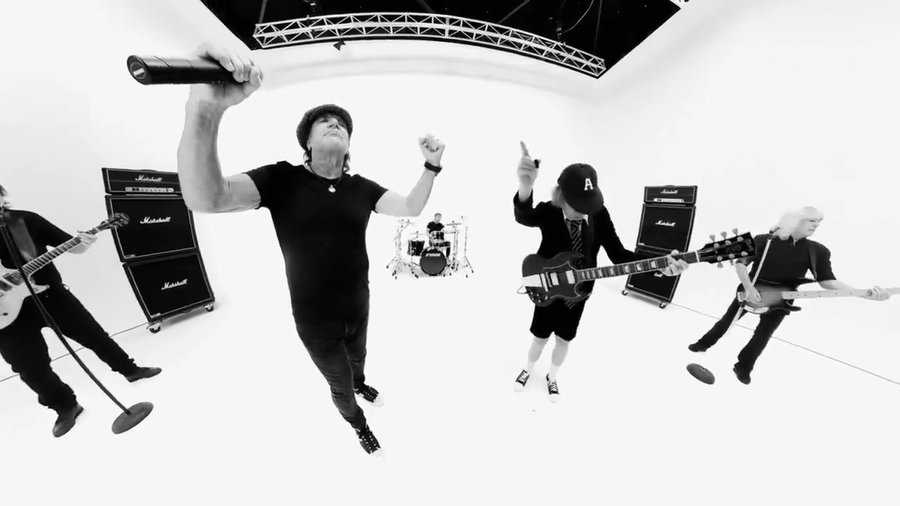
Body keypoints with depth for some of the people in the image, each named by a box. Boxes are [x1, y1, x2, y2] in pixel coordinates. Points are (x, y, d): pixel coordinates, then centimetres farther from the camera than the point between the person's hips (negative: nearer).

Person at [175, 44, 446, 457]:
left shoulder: (361, 187, -7)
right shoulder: (283, 178, -16)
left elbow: (410, 209, -14)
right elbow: (207, 199, -30)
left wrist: (432, 166, -27)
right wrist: (206, 109, -46)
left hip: (358, 306, 3)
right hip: (314, 318, -3)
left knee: (357, 360, 33)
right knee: (339, 383, 21)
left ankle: (360, 384, 70)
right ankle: (357, 423, 55)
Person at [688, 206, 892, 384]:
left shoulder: (818, 252, -3)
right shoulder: (763, 241, -13)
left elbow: (827, 281, -3)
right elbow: (740, 263, -11)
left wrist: (866, 293, -18)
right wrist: (748, 287, -22)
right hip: (752, 293, -3)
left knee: (762, 337, 8)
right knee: (727, 320, 10)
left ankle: (743, 368, 24)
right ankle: (704, 344, 29)